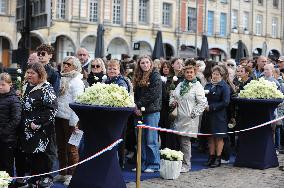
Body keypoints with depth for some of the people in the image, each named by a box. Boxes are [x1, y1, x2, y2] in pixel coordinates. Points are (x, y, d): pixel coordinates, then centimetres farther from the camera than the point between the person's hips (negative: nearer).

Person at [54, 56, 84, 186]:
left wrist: (74, 122, -19)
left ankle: (72, 174, 9)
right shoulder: (61, 79, 13)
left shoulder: (76, 81, -8)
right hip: (59, 117, 7)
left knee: (71, 147, 0)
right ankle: (62, 173, 25)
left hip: (70, 118, -7)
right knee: (61, 146, 14)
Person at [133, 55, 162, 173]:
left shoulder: (155, 76, -4)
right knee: (141, 140, 9)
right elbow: (136, 94, 15)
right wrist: (136, 106, -3)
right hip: (140, 112, 7)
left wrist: (139, 105, -9)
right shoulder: (138, 77, 16)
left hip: (152, 111, -7)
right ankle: (143, 163, 17)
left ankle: (154, 165, 4)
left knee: (151, 140, -5)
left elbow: (152, 95, -11)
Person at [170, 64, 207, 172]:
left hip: (189, 119, -6)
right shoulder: (180, 85, 16)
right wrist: (173, 102, 6)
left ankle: (186, 165, 5)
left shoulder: (198, 86, -3)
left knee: (185, 141, -5)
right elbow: (173, 96, 27)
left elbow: (202, 103, -8)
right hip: (179, 118, 6)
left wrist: (194, 113, -12)